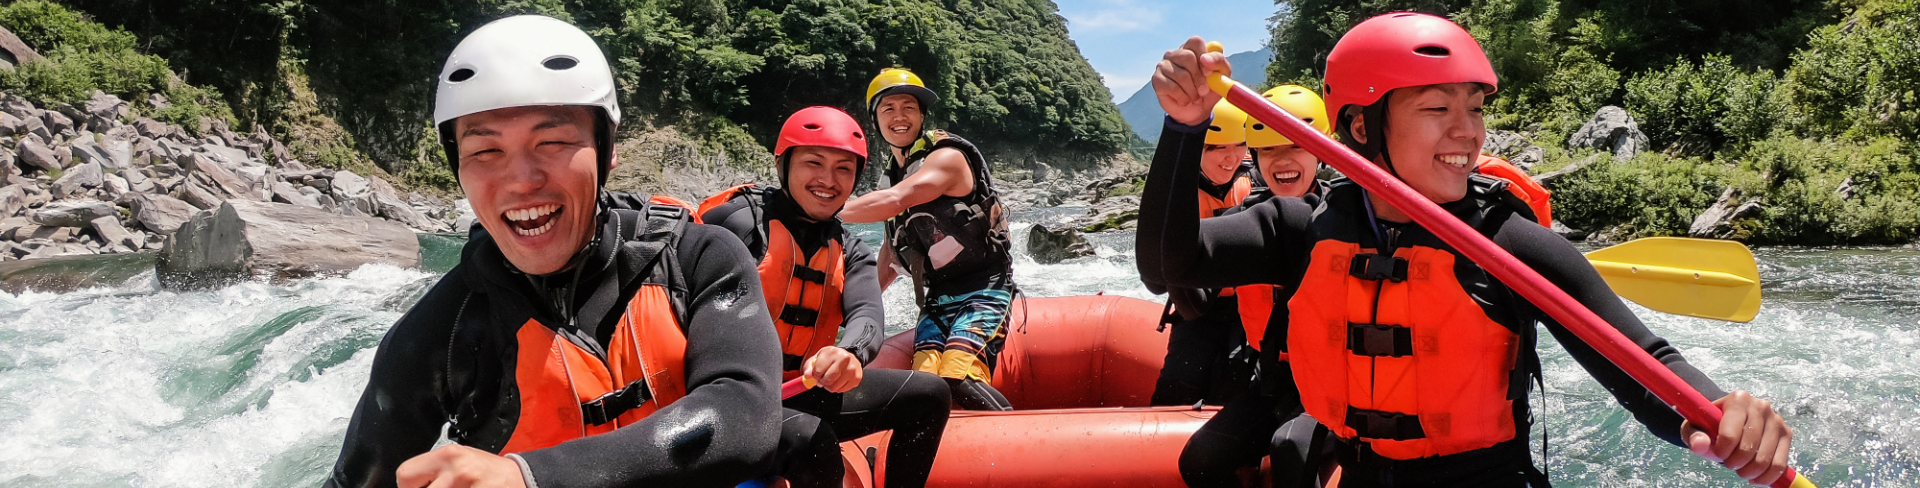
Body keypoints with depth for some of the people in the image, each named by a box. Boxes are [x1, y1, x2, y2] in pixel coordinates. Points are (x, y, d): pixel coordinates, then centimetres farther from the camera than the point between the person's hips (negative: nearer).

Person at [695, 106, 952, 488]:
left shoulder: (850, 253, 9)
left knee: (928, 394, -1)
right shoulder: (742, 221, -10)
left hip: (802, 391, 7)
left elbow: (867, 315, -11)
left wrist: (850, 353, -36)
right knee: (814, 443, -34)